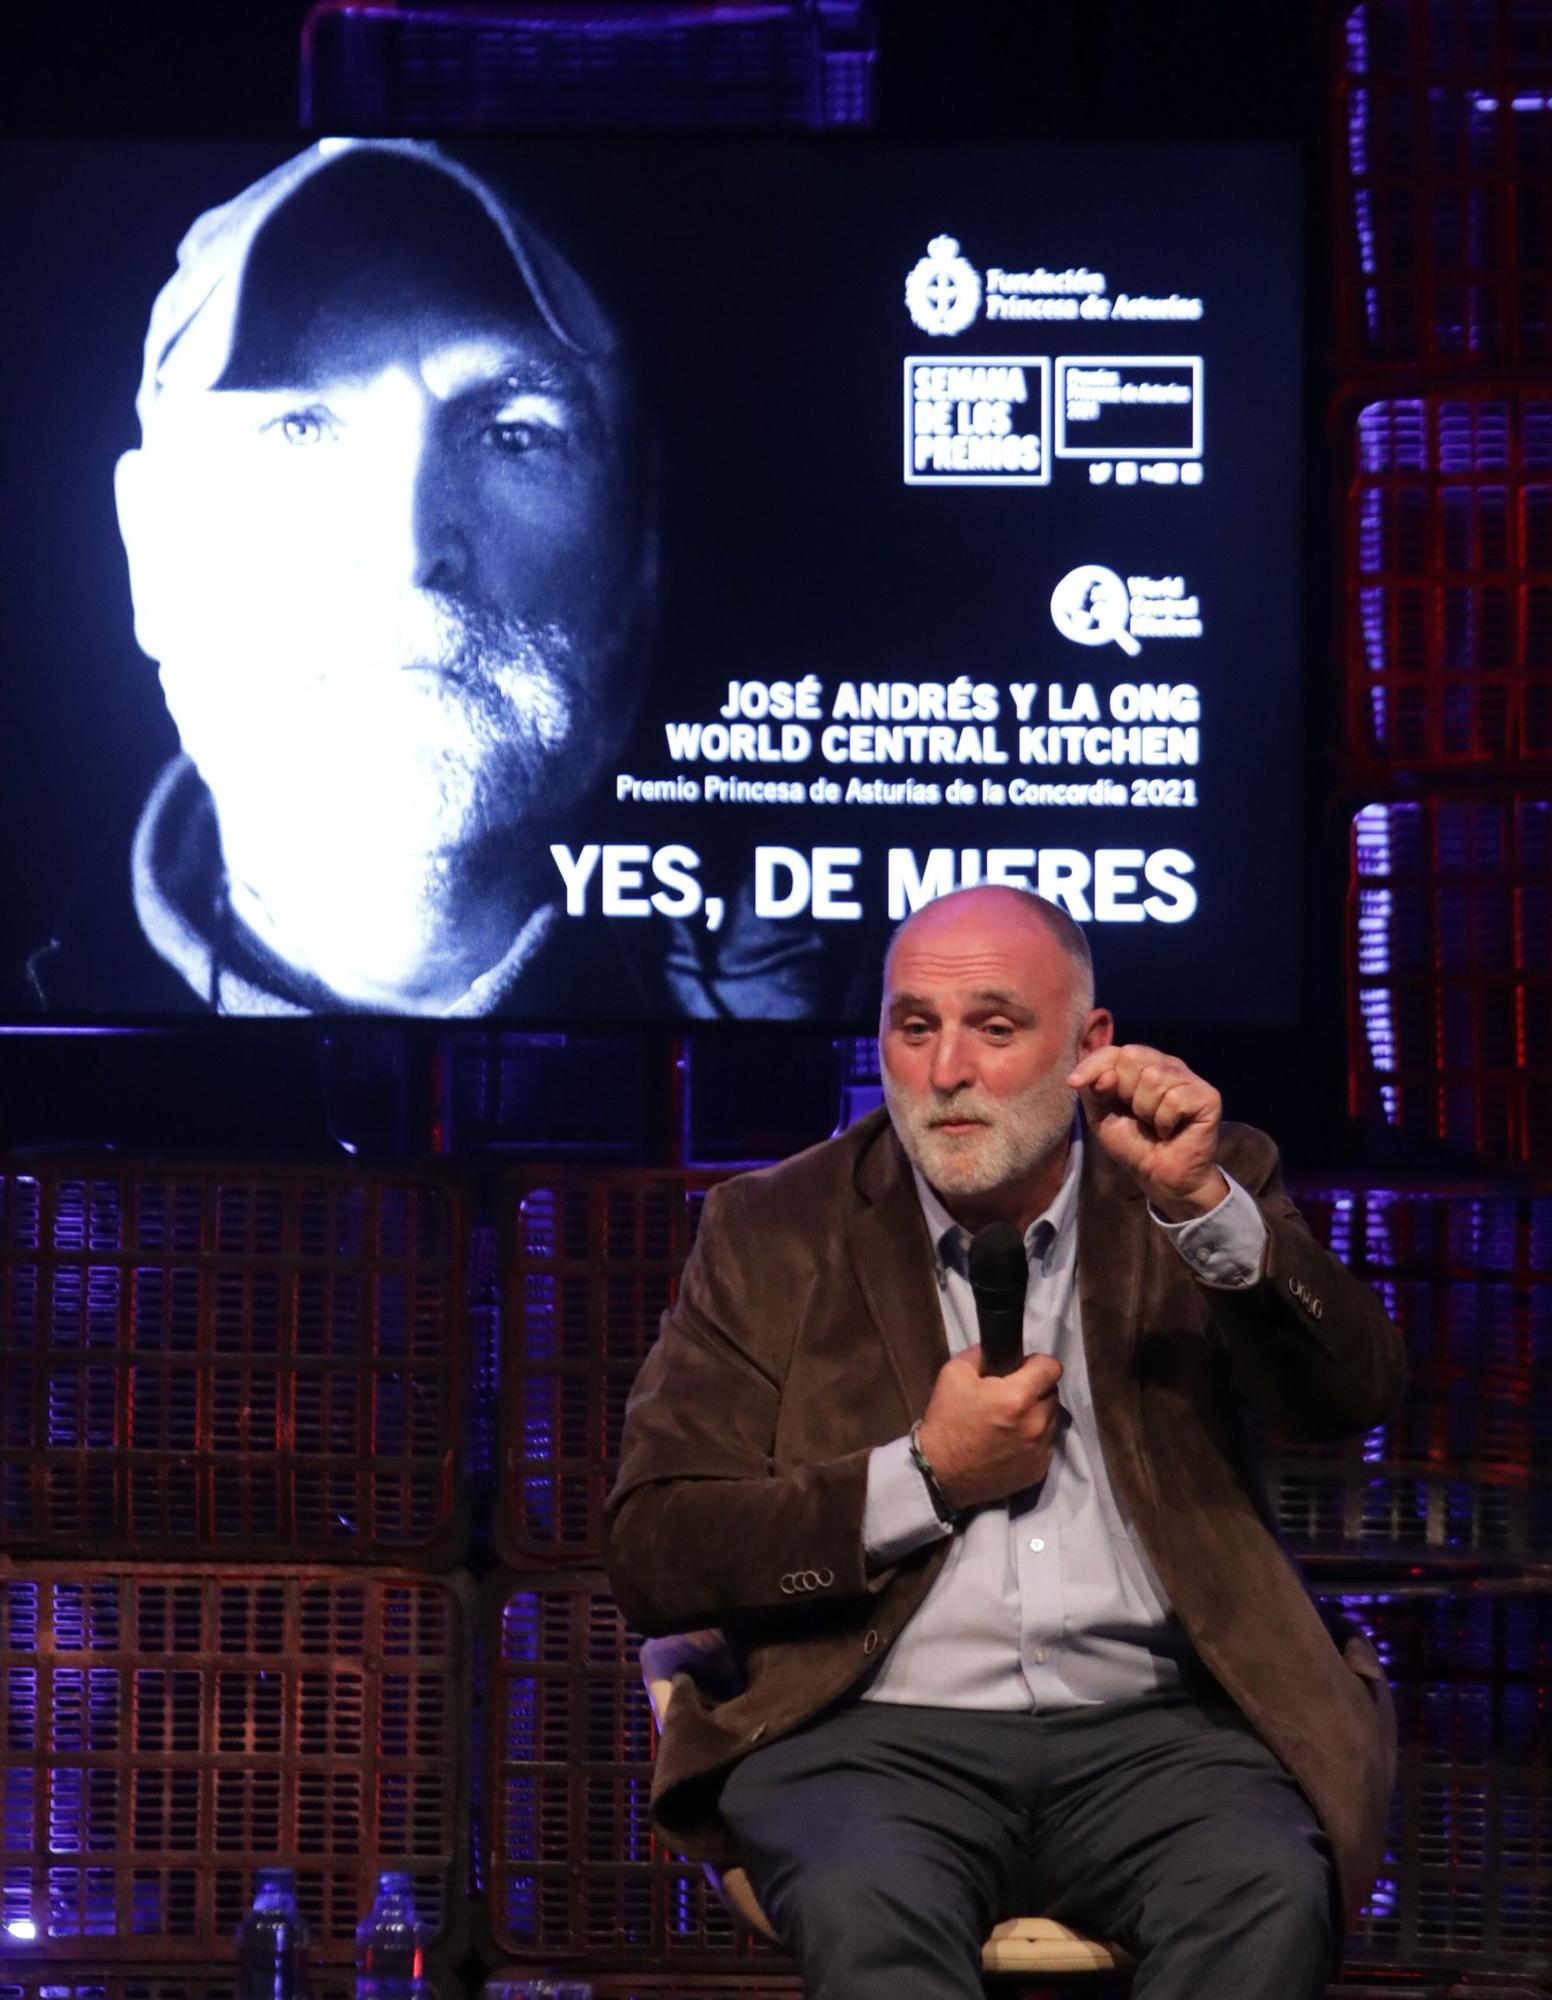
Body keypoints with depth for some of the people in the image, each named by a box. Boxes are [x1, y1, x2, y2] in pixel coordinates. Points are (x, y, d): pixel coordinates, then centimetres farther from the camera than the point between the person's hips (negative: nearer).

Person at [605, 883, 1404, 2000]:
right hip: (873, 1734, -1)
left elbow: (1356, 1396, -4)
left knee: (1270, 1899, -30)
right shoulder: (773, 1233, 9)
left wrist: (1201, 1201, -17)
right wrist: (926, 1477, -6)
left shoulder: (1205, 1193, 12)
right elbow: (652, 1557, 2)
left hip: (1154, 1730, 1)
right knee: (869, 1910, -35)